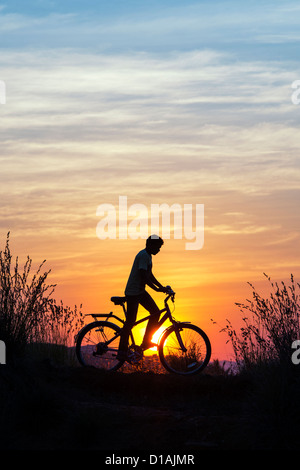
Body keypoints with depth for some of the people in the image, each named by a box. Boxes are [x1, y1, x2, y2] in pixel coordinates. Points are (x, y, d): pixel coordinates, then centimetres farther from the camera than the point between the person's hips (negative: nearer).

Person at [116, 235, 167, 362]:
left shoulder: (148, 256, 14)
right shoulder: (143, 255, -18)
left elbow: (149, 275, 22)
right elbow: (143, 276, -26)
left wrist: (161, 287, 16)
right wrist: (157, 289, -25)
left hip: (141, 291, 10)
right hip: (133, 292, -10)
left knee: (155, 312, 6)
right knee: (130, 321, -7)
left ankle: (146, 342, 14)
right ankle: (122, 352, 0)